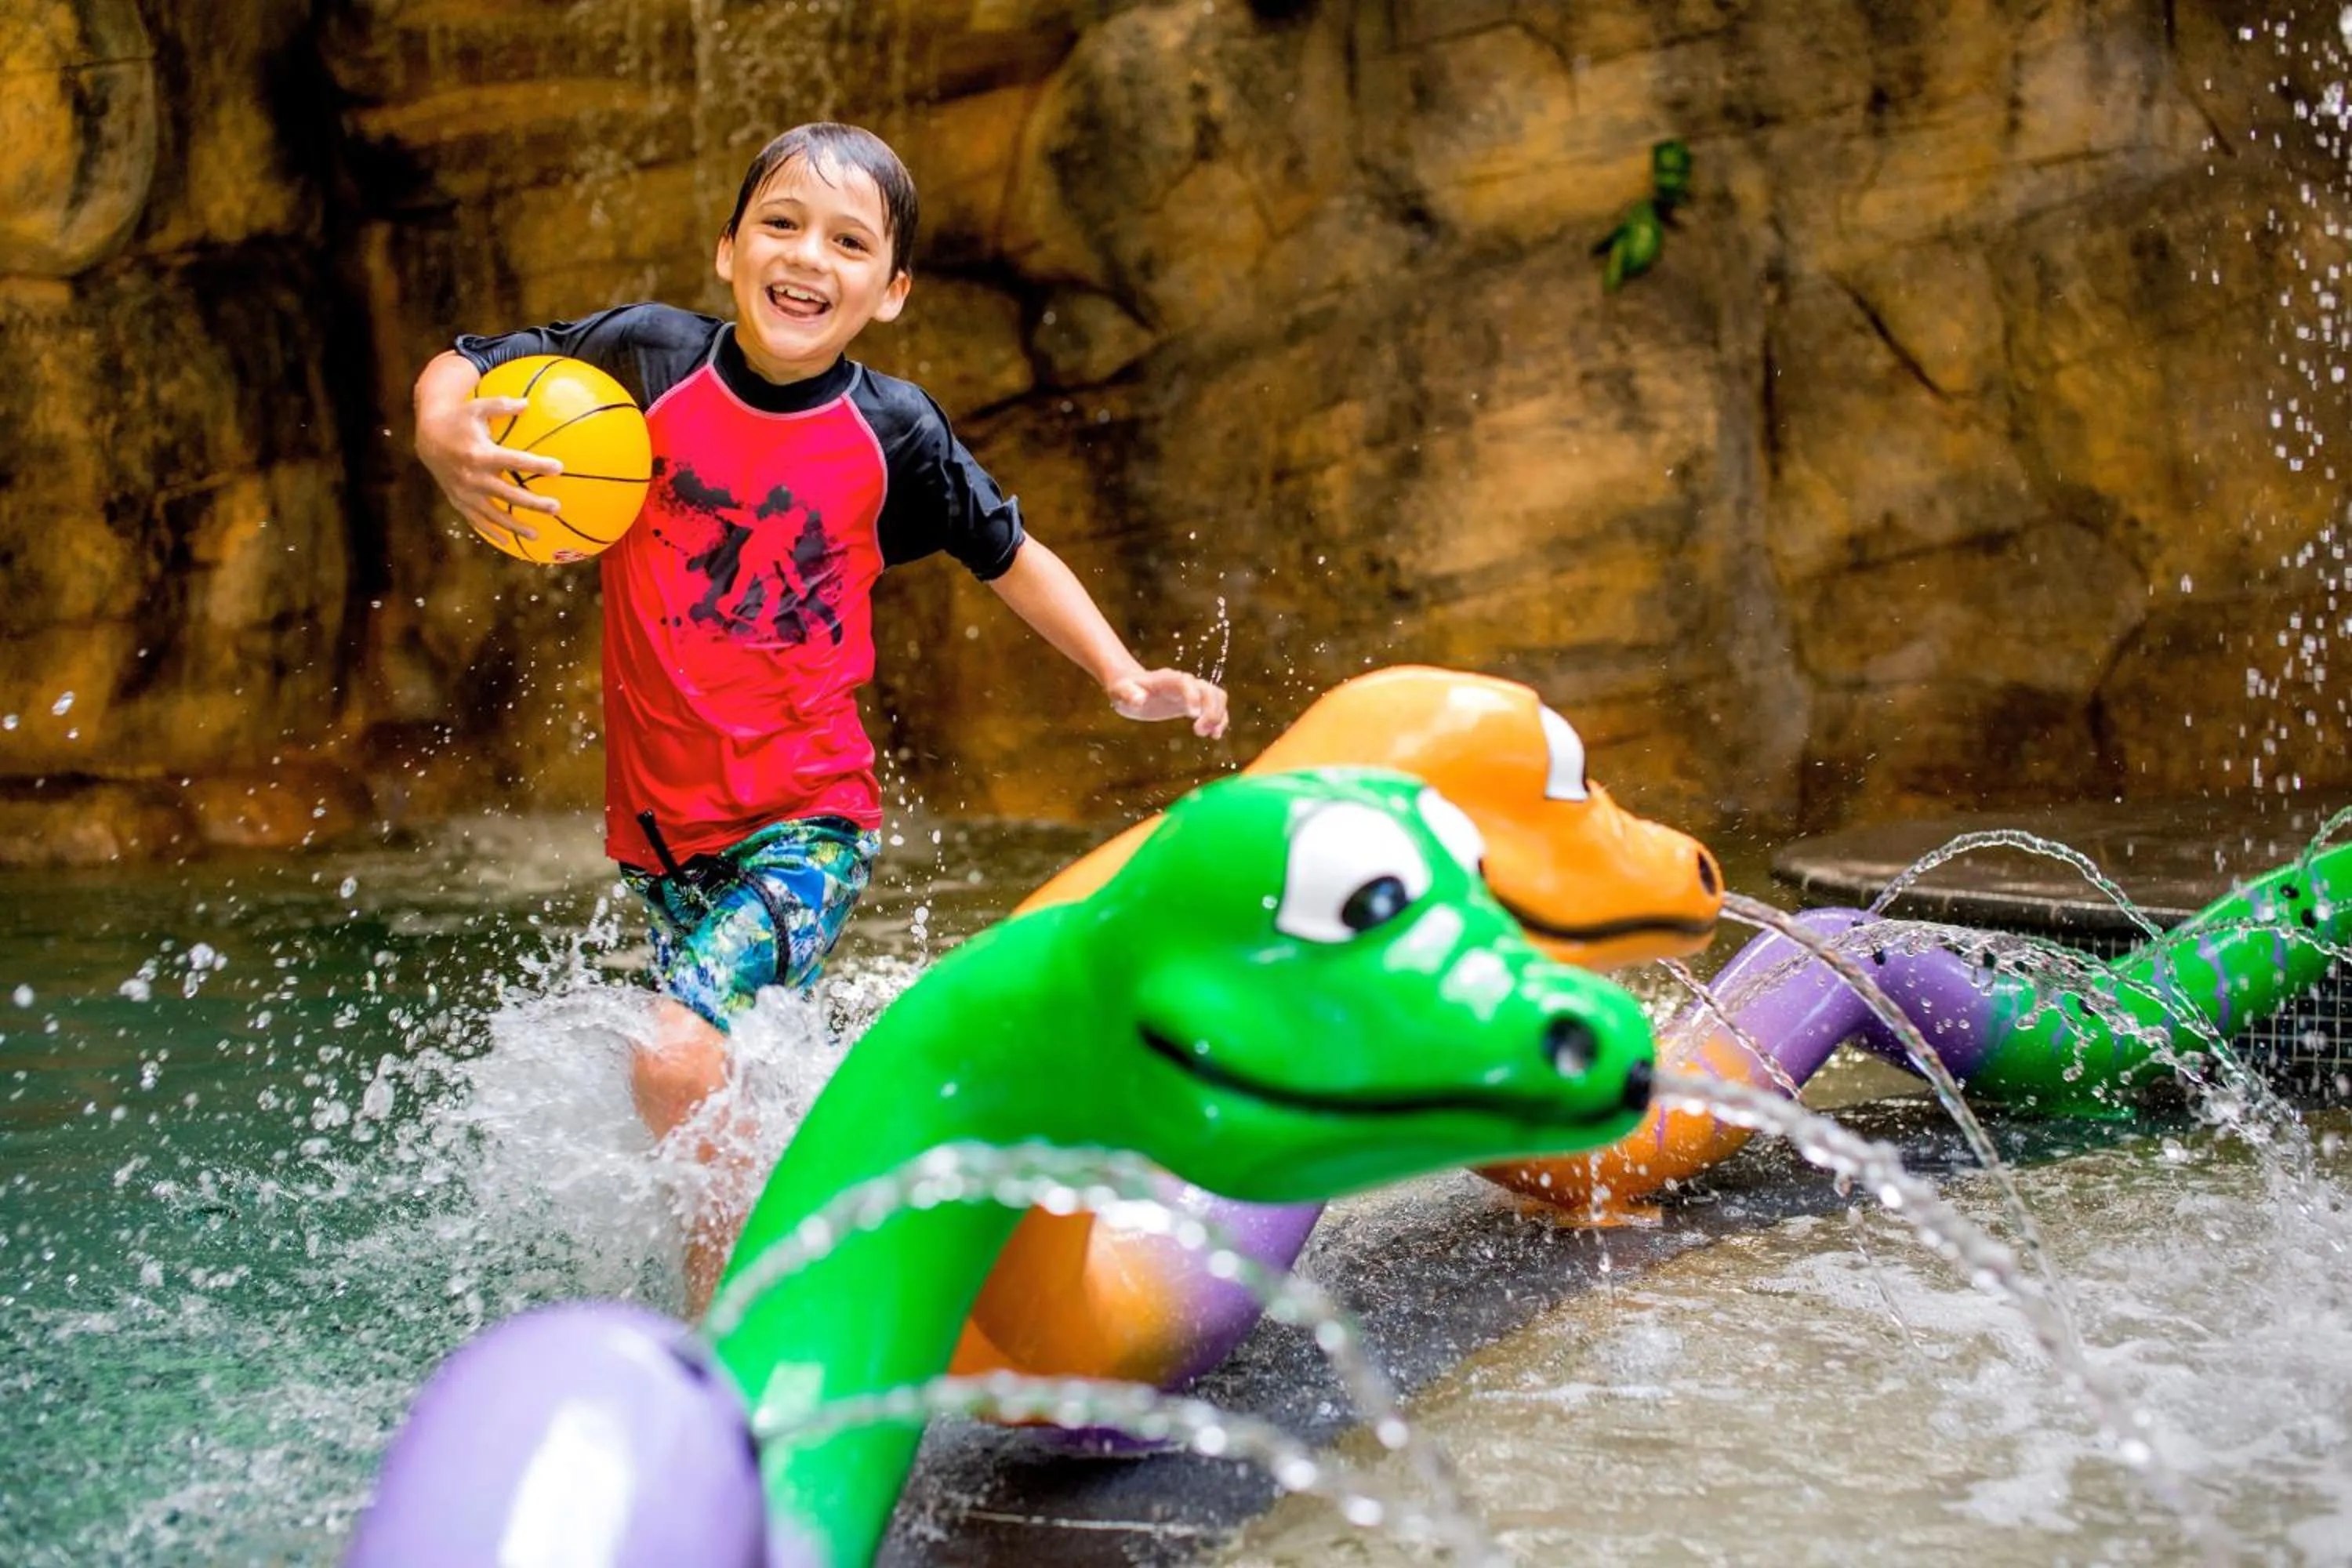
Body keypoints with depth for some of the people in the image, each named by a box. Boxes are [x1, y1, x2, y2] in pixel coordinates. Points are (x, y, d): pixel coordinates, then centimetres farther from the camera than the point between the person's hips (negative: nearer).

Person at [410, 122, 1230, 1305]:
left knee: (675, 1055, -23)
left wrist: (1121, 675, -3)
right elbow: (462, 365, 4)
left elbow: (1007, 553, 8)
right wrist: (446, 440, -18)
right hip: (658, 821, 3)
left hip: (809, 817, -3)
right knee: (730, 1090, 18)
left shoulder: (893, 434, -8)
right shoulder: (644, 356, -8)